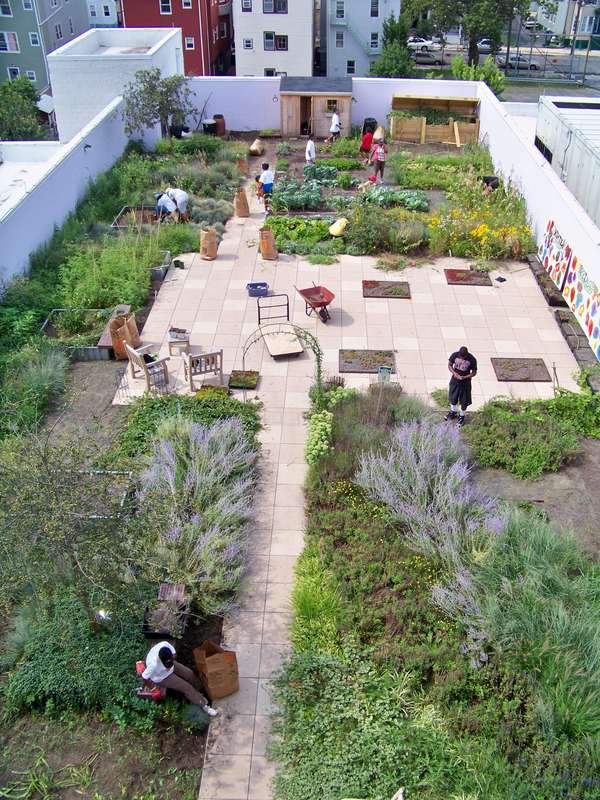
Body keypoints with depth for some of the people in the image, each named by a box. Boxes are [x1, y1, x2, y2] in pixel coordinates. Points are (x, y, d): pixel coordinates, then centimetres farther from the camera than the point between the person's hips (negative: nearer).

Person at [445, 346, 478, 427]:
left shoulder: (472, 360, -23)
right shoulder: (455, 355, -17)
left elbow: (474, 372, -12)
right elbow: (449, 365, -2)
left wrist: (464, 377, -26)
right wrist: (454, 373, -19)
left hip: (465, 382, -2)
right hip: (455, 380, 3)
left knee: (464, 401, 11)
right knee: (453, 397, 20)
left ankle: (461, 416, 34)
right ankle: (453, 412, 46)